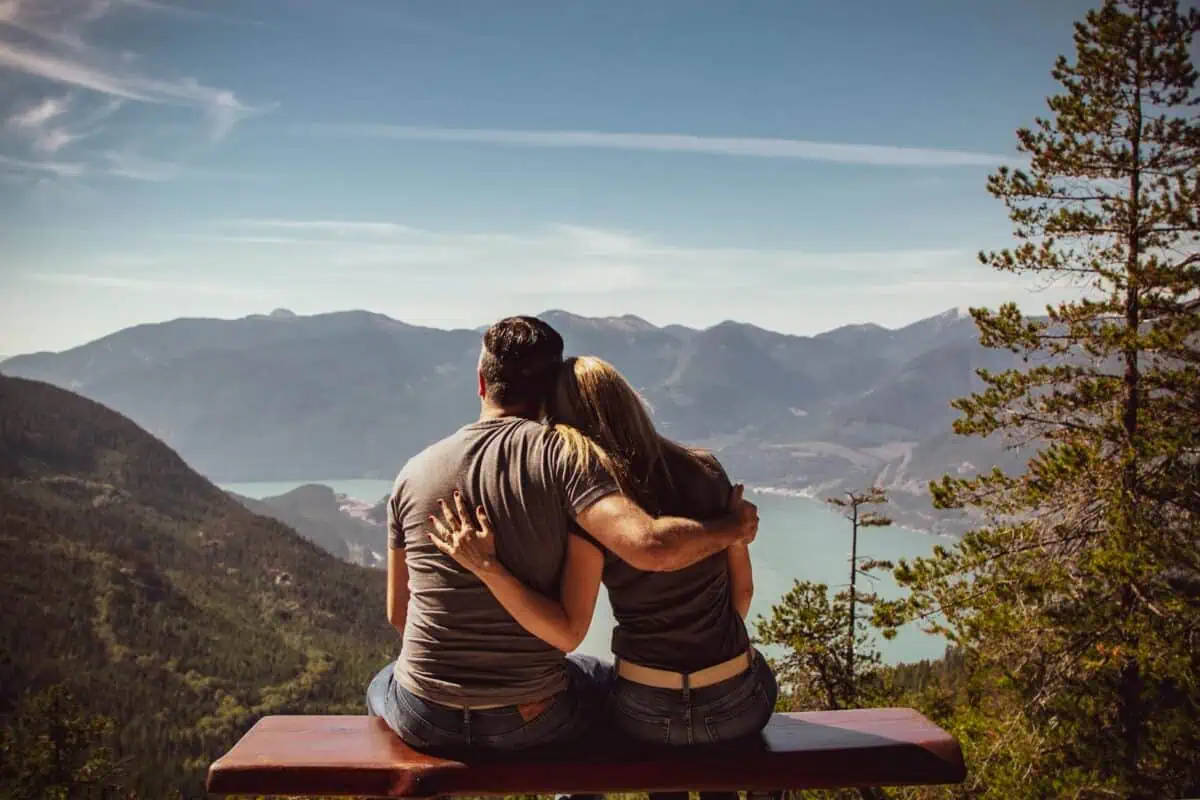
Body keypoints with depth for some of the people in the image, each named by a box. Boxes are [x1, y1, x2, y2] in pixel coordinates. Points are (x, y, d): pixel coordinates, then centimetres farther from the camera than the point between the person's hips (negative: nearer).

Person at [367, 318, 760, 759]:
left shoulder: (414, 471, -2)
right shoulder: (560, 456, -14)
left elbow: (397, 612, 7)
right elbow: (650, 547, -28)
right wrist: (731, 527, -10)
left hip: (424, 721, 2)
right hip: (531, 720, -2)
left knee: (381, 685, 38)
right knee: (605, 680, 31)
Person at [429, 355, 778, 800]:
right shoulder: (706, 473, -6)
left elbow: (568, 633, -18)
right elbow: (743, 588, 2)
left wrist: (485, 567, -20)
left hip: (649, 713, -1)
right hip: (736, 704, 2)